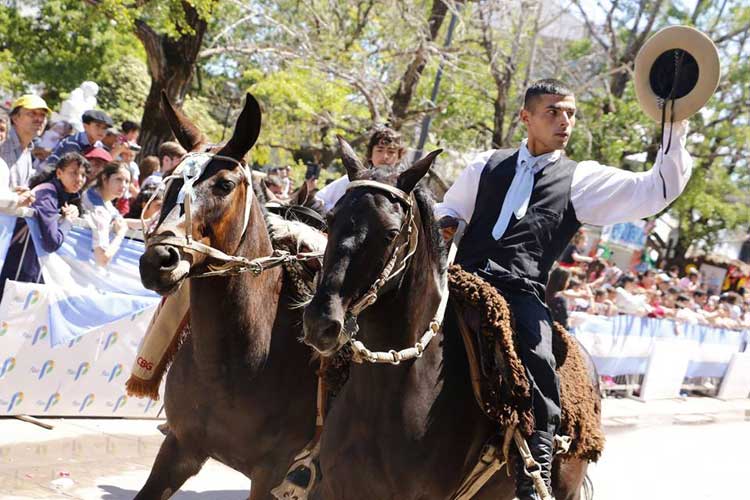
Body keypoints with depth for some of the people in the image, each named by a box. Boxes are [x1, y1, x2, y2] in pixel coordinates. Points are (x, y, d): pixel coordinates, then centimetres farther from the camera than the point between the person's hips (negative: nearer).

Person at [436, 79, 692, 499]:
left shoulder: (582, 180, 16)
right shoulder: (488, 165, 24)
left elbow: (658, 190, 8)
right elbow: (450, 208, 33)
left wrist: (676, 127, -1)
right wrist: (445, 223, 8)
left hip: (521, 293, -2)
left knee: (540, 366, -25)